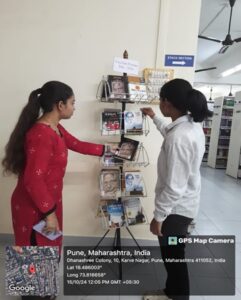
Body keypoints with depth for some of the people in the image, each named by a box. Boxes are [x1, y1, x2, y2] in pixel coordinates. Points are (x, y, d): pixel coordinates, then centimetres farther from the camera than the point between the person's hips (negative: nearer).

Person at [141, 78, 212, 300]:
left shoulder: (179, 138, -31)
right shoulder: (192, 123, -1)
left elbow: (174, 187, -28)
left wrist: (158, 216, -17)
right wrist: (154, 118, 33)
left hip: (176, 208, -10)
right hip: (185, 204, 10)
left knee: (173, 257, 14)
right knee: (173, 255, 27)